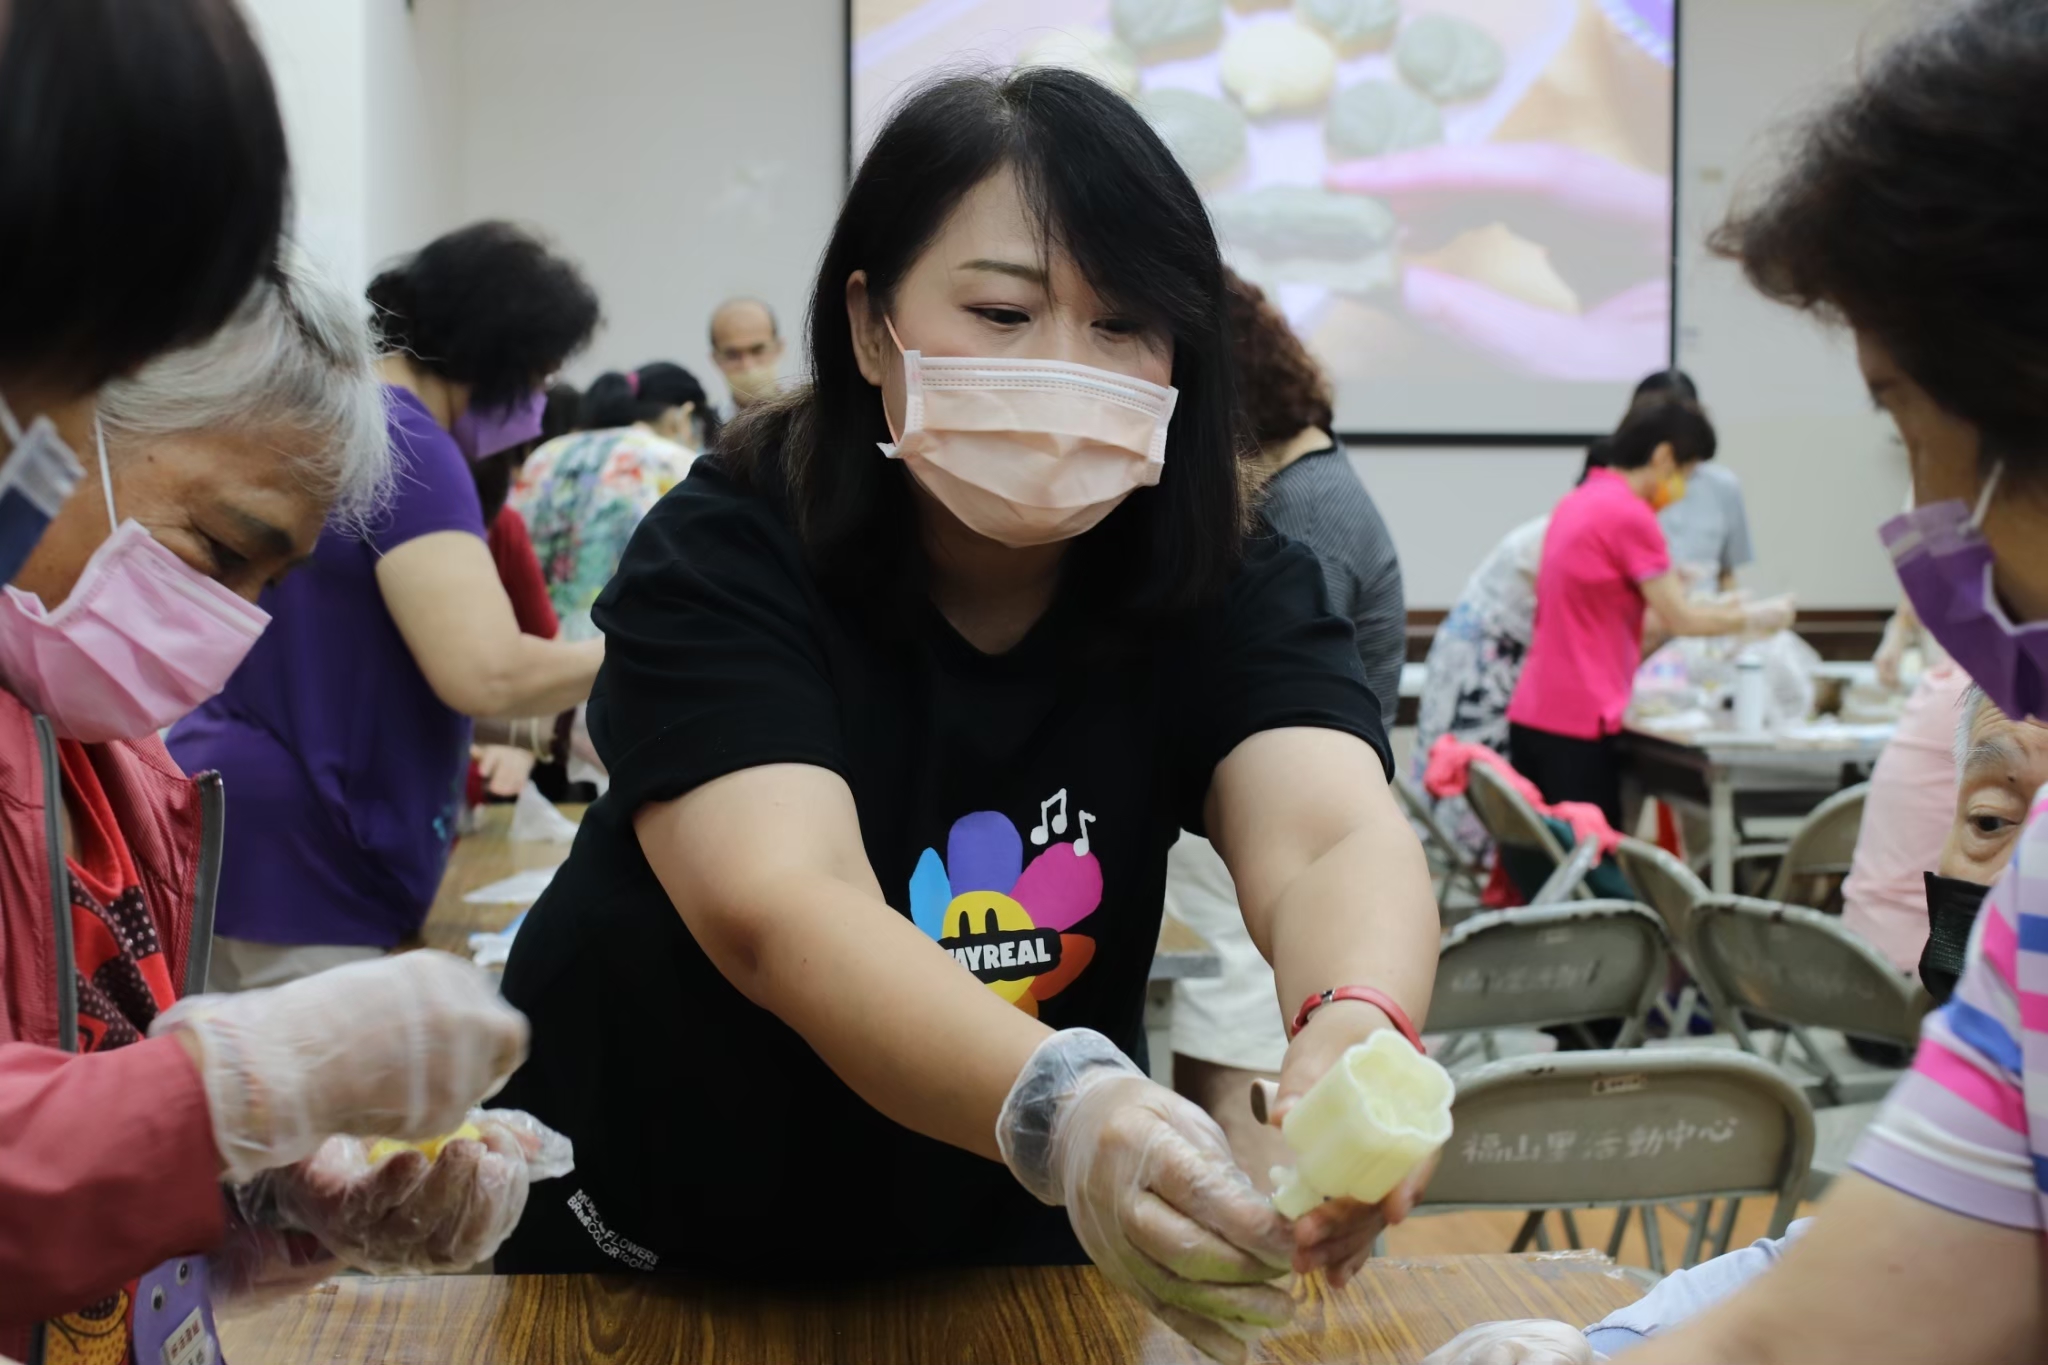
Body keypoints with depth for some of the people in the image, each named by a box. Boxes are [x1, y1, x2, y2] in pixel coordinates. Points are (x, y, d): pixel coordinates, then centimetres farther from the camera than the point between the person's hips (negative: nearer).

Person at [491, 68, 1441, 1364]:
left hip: (1006, 1244, 2)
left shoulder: (1231, 590, -15)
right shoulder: (722, 565, -23)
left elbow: (1337, 838, -31)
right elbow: (781, 907, -37)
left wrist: (1355, 1038, -53)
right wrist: (1059, 1110, -54)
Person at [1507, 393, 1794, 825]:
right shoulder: (1630, 514, -13)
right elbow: (1680, 620, -7)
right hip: (1576, 723, -8)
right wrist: (1753, 618, 9)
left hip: (1531, 714, 8)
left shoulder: (1578, 501, 12)